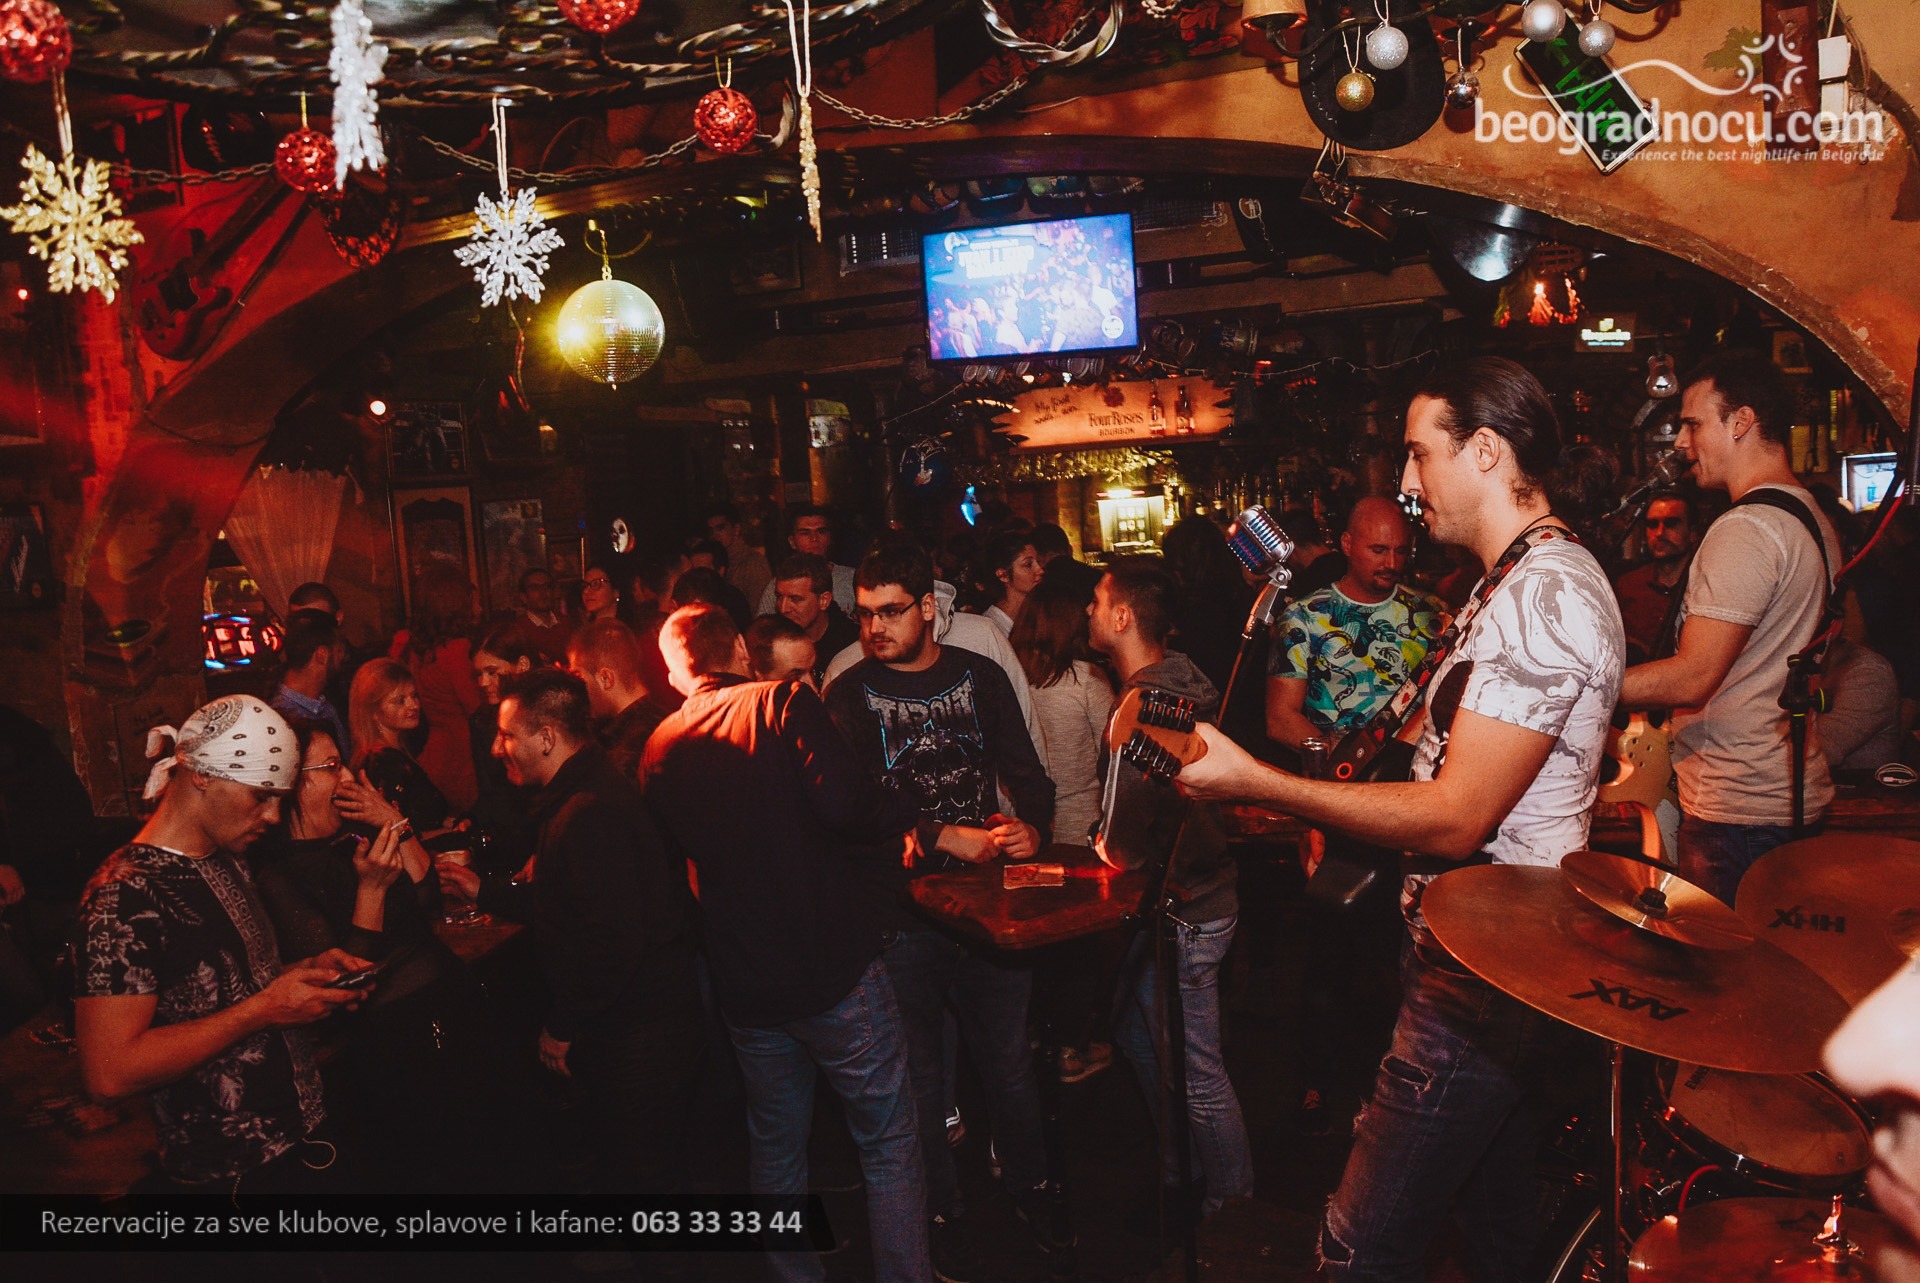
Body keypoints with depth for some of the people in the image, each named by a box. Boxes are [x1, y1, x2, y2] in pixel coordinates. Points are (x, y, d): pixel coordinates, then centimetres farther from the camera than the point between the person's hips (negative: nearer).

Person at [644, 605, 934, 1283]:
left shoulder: (659, 749, 6)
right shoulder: (783, 702, -11)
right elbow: (843, 801, -26)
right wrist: (901, 826, -9)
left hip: (746, 982, 5)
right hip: (835, 969, -5)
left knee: (776, 1149, 22)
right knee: (889, 1140, 10)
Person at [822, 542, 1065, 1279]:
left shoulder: (979, 677, 3)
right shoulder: (850, 694, -3)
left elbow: (1022, 767, 3)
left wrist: (1033, 826, -17)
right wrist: (949, 838, -20)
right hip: (899, 907, -1)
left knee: (1008, 1058, 11)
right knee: (919, 1072, 12)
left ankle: (1028, 1186, 36)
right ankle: (943, 1213, 32)